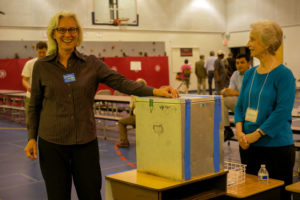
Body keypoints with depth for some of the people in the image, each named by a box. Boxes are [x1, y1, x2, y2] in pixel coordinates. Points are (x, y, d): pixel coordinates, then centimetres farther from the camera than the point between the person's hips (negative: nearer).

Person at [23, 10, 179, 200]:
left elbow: (120, 81, -7)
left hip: (86, 142, 1)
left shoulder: (92, 63, 2)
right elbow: (35, 105, 8)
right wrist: (32, 137, 0)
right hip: (52, 143, 0)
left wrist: (155, 91, -20)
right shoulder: (41, 66, 2)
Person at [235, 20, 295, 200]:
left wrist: (255, 134, -19)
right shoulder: (250, 74, 9)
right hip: (248, 145, 7)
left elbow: (283, 111, -18)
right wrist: (239, 130, -6)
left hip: (277, 145, -6)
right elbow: (240, 105, 11)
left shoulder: (284, 74, -11)